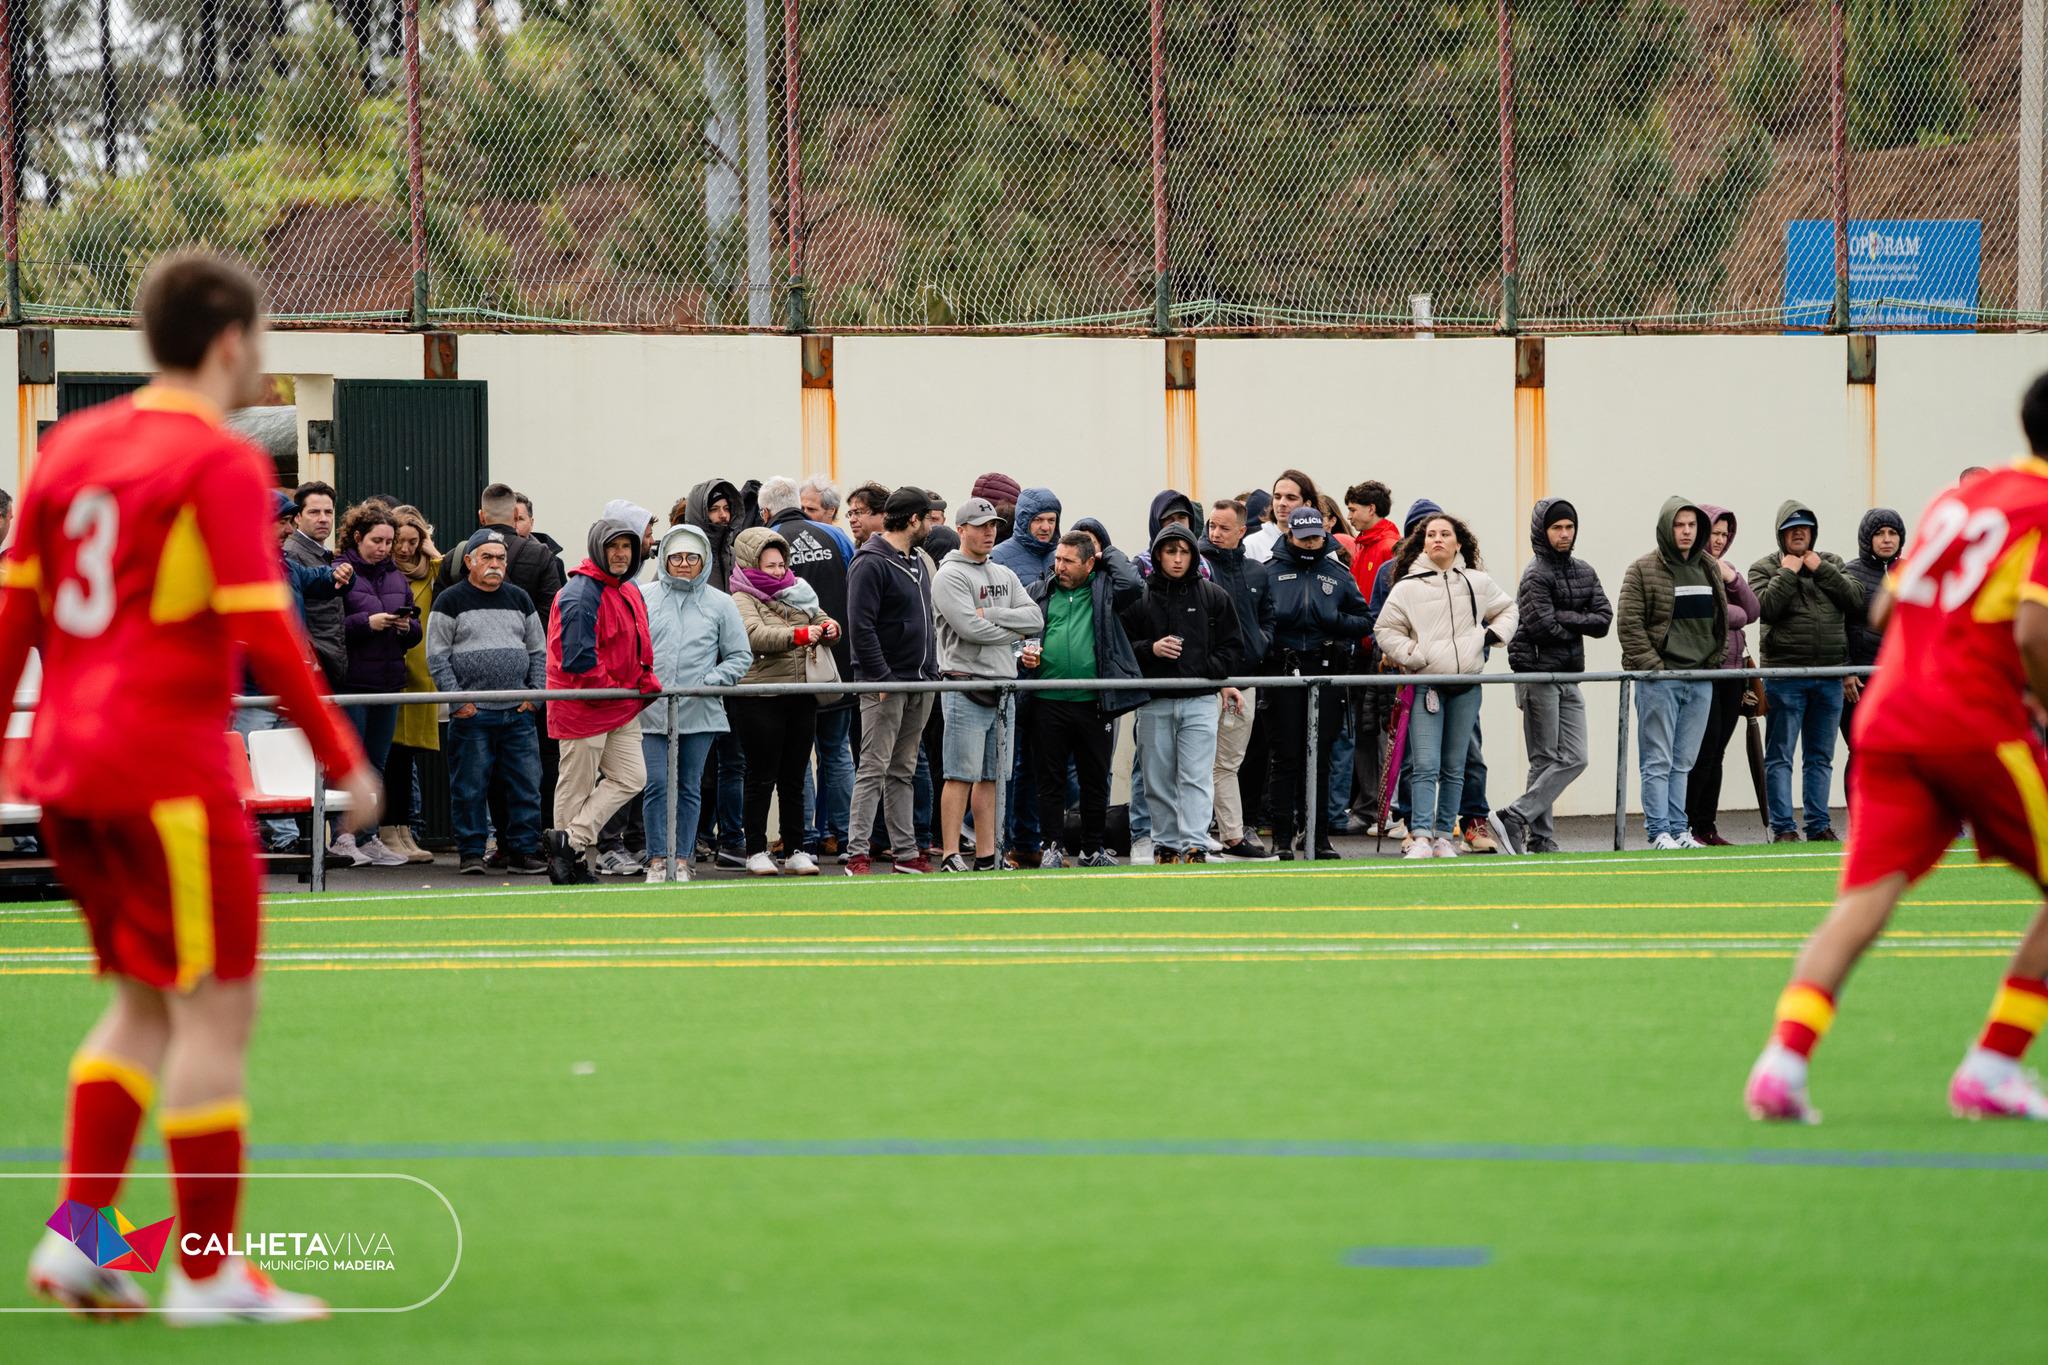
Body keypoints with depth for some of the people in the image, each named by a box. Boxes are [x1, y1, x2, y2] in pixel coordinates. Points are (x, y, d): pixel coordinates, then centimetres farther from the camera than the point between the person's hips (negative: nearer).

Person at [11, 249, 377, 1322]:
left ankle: (78, 1237, 8)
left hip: (65, 765, 8)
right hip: (168, 772, -8)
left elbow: (15, 605, 12)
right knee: (215, 1010, 0)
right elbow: (261, 629, -15)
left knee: (148, 1007, 17)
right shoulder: (223, 464, -10)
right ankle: (207, 1273, 2)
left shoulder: (71, 443, 11)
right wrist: (342, 759, -8)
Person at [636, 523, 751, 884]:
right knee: (657, 784, -7)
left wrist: (709, 682, -8)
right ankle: (657, 861, -2)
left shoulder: (720, 604, 6)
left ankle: (681, 861, 12)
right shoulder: (644, 597, 6)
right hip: (652, 711, -1)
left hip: (700, 712, 1)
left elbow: (740, 657, 7)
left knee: (690, 787, 7)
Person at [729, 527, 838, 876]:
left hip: (801, 699, 6)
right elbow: (756, 634, -21)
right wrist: (798, 635, -34)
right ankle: (756, 852, 5)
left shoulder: (796, 594, 17)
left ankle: (795, 851, 13)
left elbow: (821, 623, 15)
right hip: (759, 700, -6)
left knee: (794, 779, 9)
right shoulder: (742, 601, -4)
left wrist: (829, 629, -10)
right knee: (762, 778, -1)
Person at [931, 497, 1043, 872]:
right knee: (961, 775, -9)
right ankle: (951, 856, -9)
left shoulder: (1005, 576, 18)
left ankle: (986, 856, 10)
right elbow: (970, 629, -17)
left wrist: (990, 614, -9)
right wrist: (1014, 632, -2)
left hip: (1001, 686, 7)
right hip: (966, 685, -7)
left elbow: (1035, 619, 5)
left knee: (989, 777, 8)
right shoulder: (950, 576, -5)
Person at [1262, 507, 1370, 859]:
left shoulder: (1337, 574, 11)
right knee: (1285, 757, -2)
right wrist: (1264, 641, -21)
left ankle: (1319, 835, 11)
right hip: (1284, 670, -2)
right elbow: (1261, 618, -1)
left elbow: (1363, 620, 11)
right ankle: (1282, 837, 1)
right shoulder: (1271, 572, 5)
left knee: (1321, 757, 6)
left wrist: (1335, 620, -7)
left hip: (1326, 671, 2)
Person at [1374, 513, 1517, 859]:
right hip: (1425, 685, -3)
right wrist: (1410, 655, -7)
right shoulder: (1407, 587, 1)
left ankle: (1444, 836, 13)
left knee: (1454, 768, 7)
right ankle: (1421, 838, -15)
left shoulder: (1478, 583, 8)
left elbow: (1509, 610, 24)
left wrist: (1494, 635, 6)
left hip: (1466, 687, 3)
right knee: (1426, 766, -12)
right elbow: (1385, 631, 6)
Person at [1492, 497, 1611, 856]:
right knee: (1546, 760, -7)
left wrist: (1564, 618, -10)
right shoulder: (1536, 574, -9)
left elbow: (1603, 620, 4)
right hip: (1539, 675, -7)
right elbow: (1543, 626, -19)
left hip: (1569, 677, 7)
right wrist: (1579, 627, -2)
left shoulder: (1584, 572, 13)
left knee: (1574, 759, 1)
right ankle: (1540, 839, -4)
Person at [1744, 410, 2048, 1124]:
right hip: (1979, 729, -6)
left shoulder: (1956, 497, 18)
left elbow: (1884, 612, 23)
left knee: (1863, 900, -5)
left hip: (1887, 719, 6)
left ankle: (1784, 1058, -25)